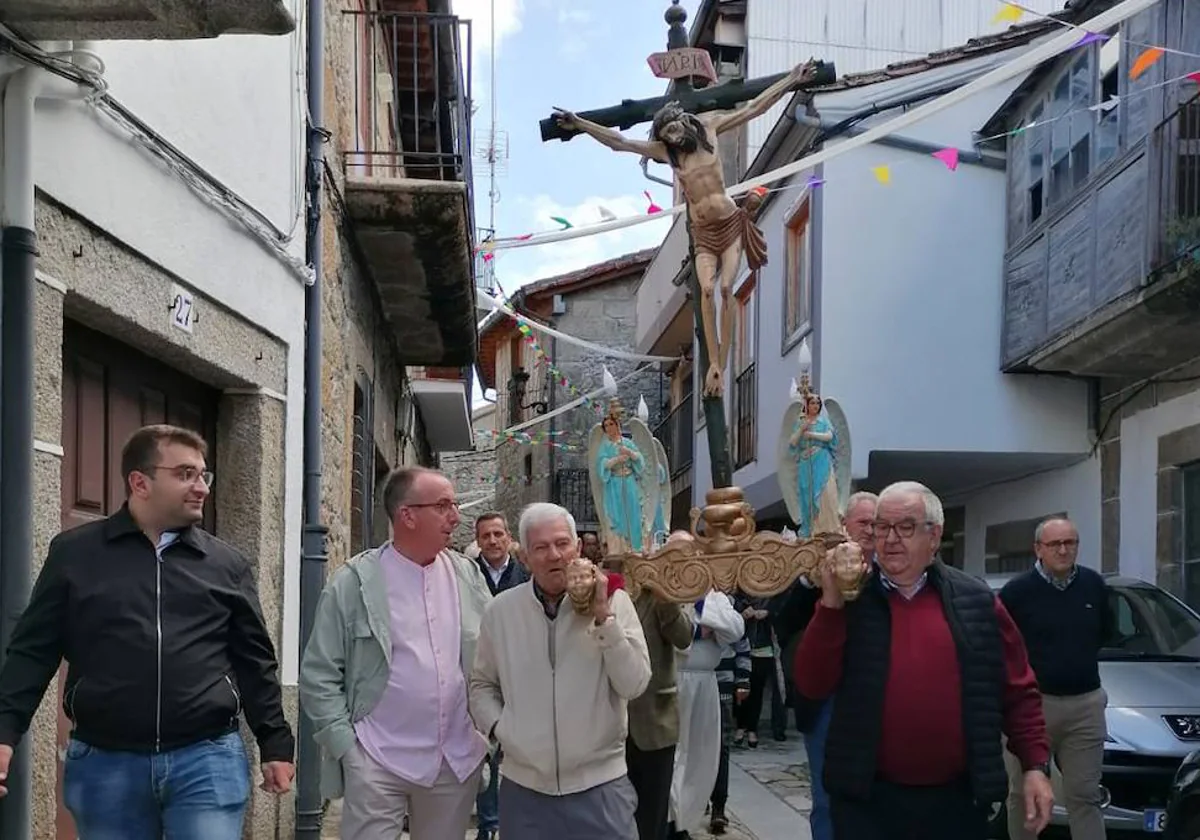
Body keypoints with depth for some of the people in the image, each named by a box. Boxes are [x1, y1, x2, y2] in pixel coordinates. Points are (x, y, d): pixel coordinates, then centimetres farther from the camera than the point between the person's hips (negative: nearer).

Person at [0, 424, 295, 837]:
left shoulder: (227, 564, 9)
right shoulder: (74, 553, 5)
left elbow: (254, 662, 11)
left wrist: (275, 745, 8)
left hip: (207, 759, 0)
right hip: (104, 763, 0)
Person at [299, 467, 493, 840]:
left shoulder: (468, 575, 6)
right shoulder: (354, 582, -6)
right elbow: (318, 676, -5)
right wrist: (346, 747, -9)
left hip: (458, 761, 4)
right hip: (377, 763, -4)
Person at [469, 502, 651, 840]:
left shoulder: (614, 602, -3)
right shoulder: (501, 610, 2)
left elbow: (634, 684, -10)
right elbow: (482, 685, 13)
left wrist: (603, 616, -16)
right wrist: (499, 727, -4)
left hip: (599, 784, -2)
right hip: (523, 786, 2)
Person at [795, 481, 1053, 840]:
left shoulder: (976, 601, 3)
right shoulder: (851, 600, 2)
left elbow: (1018, 692, 7)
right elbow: (812, 685, -6)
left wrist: (1036, 766, -2)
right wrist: (831, 604, -14)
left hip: (957, 798, 1)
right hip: (868, 799, -1)